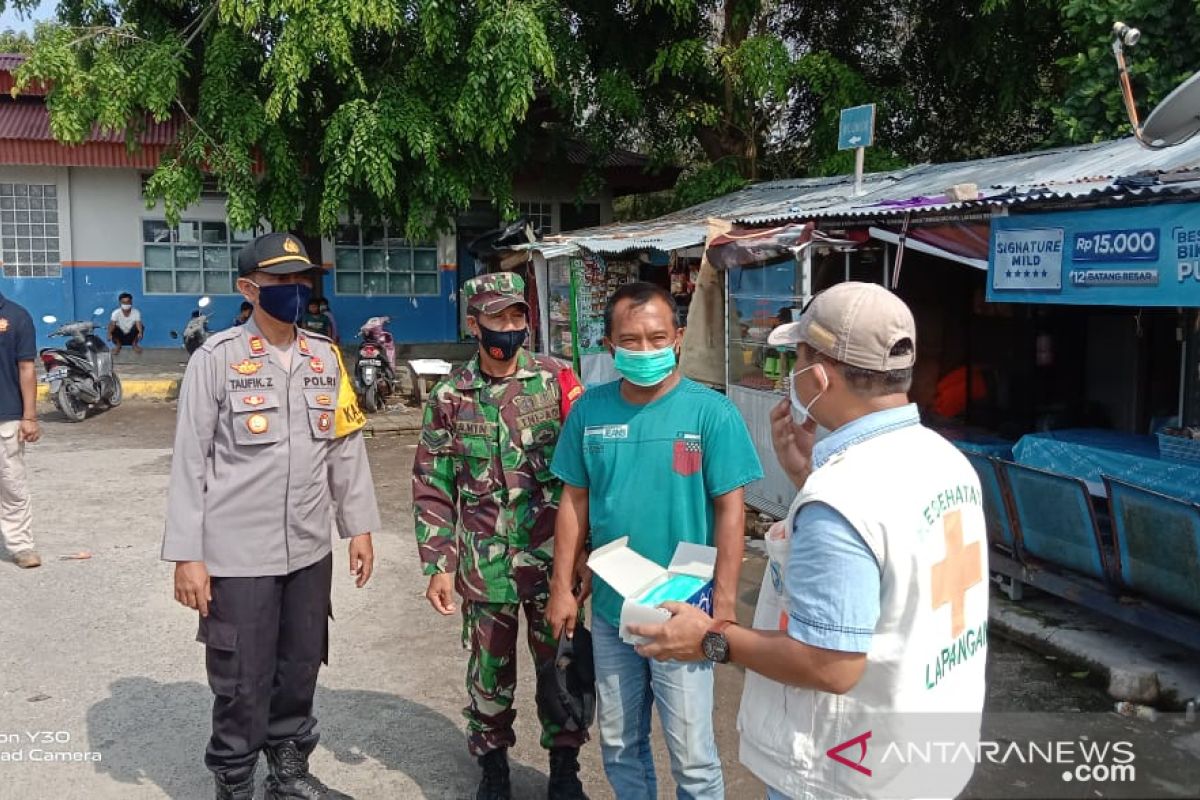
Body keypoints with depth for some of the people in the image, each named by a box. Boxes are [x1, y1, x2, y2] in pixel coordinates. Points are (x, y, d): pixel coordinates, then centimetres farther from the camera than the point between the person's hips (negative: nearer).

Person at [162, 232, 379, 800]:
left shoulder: (325, 358, 5)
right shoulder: (216, 358, -8)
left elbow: (346, 446, 10)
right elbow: (190, 462, -8)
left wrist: (359, 526, 9)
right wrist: (187, 555, -10)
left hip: (310, 550, 4)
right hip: (237, 555, -4)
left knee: (300, 672, 17)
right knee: (242, 685, 7)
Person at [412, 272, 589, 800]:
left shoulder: (557, 379, -3)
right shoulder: (450, 397, -2)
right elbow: (432, 487, 2)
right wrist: (438, 565, -2)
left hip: (552, 557, 0)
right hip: (486, 564, 0)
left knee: (560, 663, 11)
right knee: (489, 668, 14)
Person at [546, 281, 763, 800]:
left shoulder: (711, 412, -13)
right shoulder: (590, 410, -2)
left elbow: (730, 511, -10)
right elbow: (574, 500, 5)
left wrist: (723, 603, -12)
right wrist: (562, 587, 4)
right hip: (609, 608, 4)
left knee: (692, 756, 7)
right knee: (619, 745, 20)